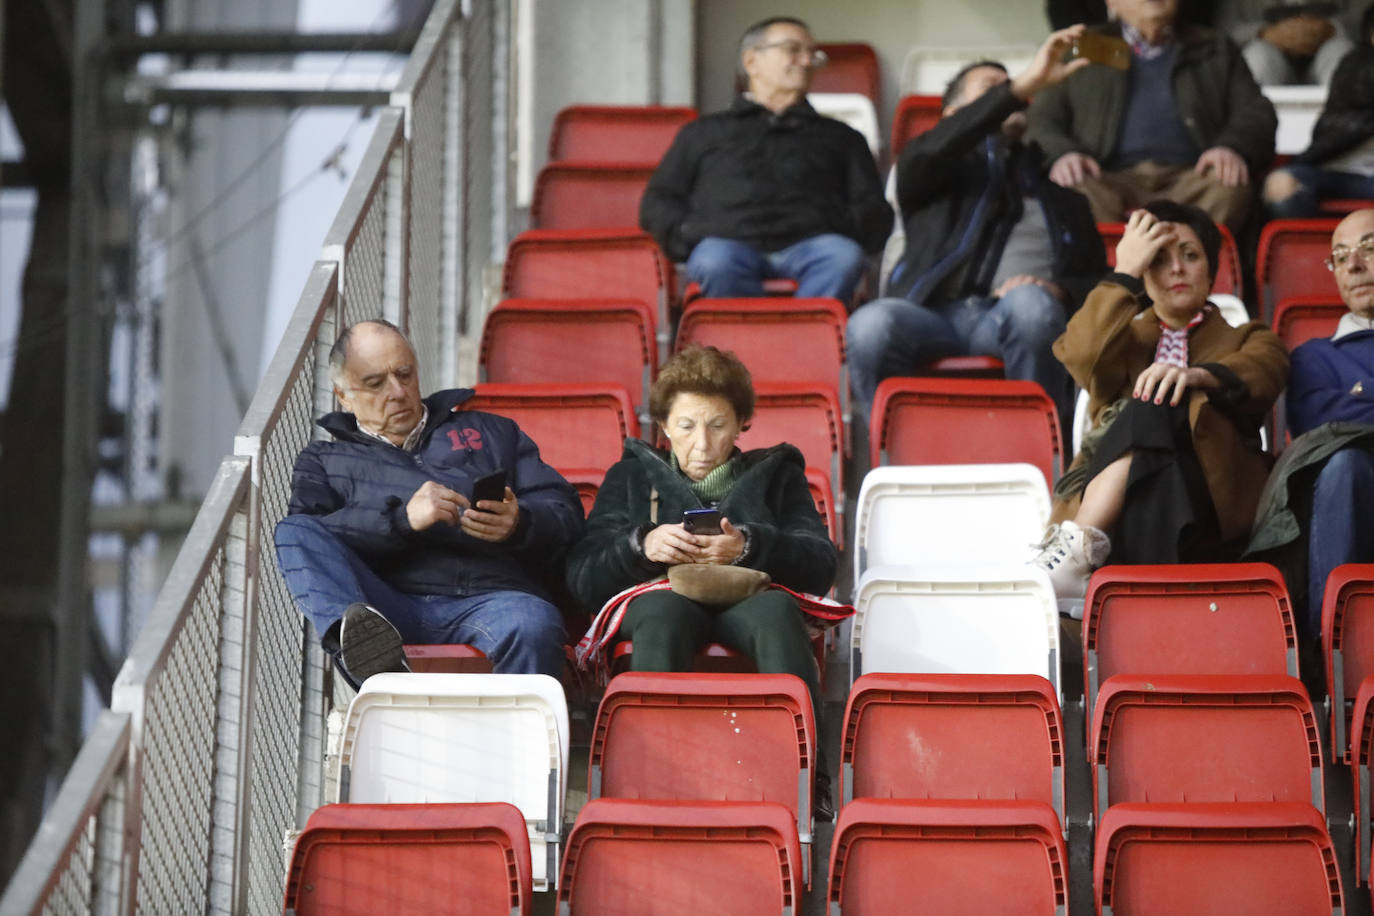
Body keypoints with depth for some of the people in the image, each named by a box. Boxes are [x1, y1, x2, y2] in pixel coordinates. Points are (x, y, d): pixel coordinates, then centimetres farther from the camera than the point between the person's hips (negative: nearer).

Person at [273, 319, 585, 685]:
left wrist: (520, 524, -5)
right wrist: (401, 519, -11)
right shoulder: (323, 460, 28)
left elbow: (565, 513, 20)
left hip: (490, 599, 0)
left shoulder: (490, 432, 31)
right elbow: (307, 537, 5)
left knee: (532, 624, -36)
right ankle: (355, 642, -53)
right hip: (389, 609, 0)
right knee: (293, 532, -26)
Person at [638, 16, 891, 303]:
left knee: (844, 255, -37)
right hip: (730, 243, 0)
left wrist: (842, 230, 0)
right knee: (716, 262, -39)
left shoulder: (841, 137, 35)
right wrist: (691, 234, 0)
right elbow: (656, 204, 23)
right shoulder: (702, 133, 32)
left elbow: (874, 213, 24)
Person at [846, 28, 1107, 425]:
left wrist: (1060, 290, -3)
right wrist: (1024, 84, -9)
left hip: (1017, 319, 1)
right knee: (870, 324, -36)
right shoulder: (947, 170, 26)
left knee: (1031, 303, -37)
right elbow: (930, 151, -1)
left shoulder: (1059, 191, 33)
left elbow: (1100, 281, 22)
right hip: (935, 316, -1)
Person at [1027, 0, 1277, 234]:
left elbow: (1257, 113, 17)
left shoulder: (1217, 50, 28)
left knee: (1228, 189, -35)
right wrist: (1061, 154, -10)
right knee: (1077, 193, -36)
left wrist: (1231, 148, -9)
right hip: (1108, 179, -1)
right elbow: (1040, 123, 16)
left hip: (1187, 177, 1)